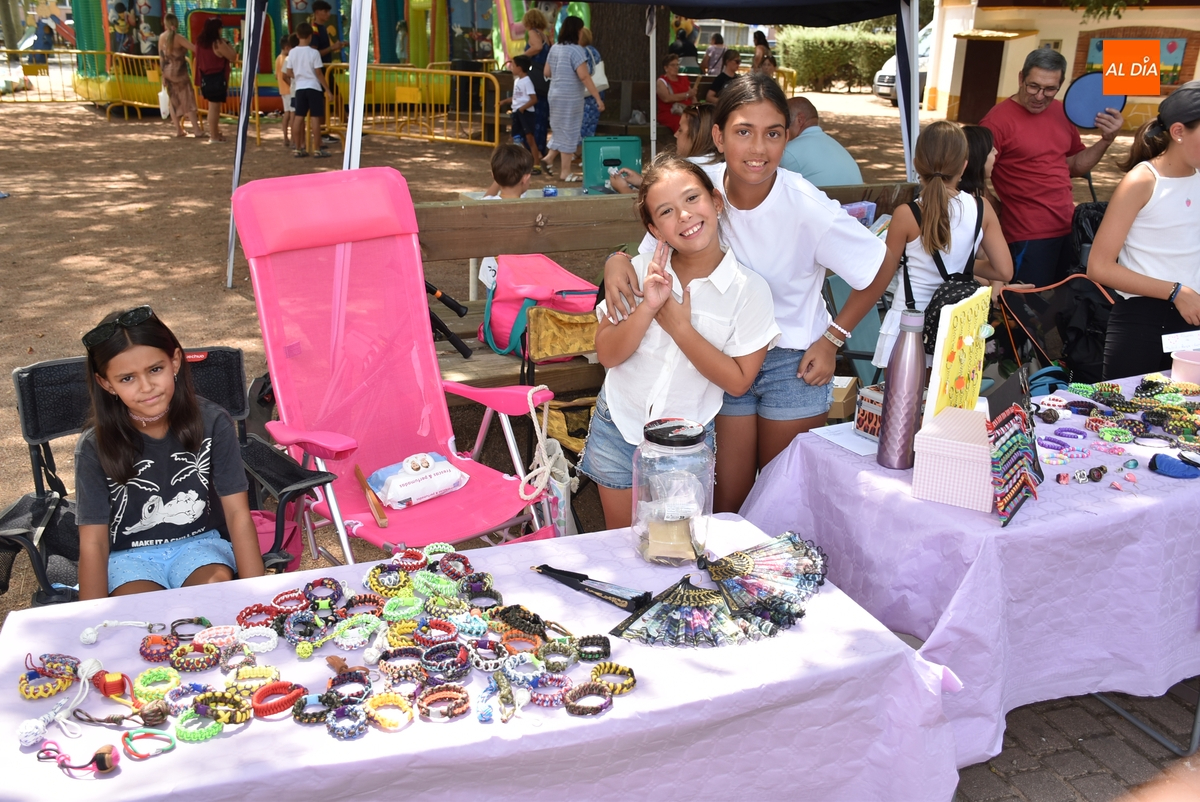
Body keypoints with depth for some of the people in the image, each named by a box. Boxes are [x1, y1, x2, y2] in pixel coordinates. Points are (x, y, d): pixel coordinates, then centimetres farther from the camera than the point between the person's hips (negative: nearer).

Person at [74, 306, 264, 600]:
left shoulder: (212, 423, -12)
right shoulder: (95, 446, -12)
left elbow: (237, 513, -12)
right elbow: (93, 541, -11)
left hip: (198, 542, 1)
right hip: (129, 554, -1)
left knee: (218, 583, -29)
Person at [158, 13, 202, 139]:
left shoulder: (162, 38, 2)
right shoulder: (179, 38, -16)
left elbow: (161, 57, 6)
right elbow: (195, 48, -23)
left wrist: (163, 74, 13)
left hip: (168, 71, 6)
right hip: (179, 72, -6)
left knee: (174, 100, 12)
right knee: (188, 100, -4)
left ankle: (178, 130, 13)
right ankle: (197, 130, -7)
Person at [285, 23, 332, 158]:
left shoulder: (292, 52, 2)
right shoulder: (314, 52, -10)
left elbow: (288, 73, 6)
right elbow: (318, 73, -10)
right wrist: (327, 89, -2)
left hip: (299, 88, 4)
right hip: (313, 87, -4)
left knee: (299, 118, 7)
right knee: (315, 118, -2)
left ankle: (298, 149, 9)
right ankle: (318, 150, -1)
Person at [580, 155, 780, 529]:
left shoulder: (749, 290, -13)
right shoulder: (642, 270, -7)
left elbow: (738, 381, -14)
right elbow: (607, 354, -9)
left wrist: (680, 327, -21)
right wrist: (648, 307, -24)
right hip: (618, 427, 2)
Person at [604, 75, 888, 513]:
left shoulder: (808, 208, -22)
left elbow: (880, 271, -9)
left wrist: (832, 341, -8)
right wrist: (618, 260, -25)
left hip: (794, 365, -2)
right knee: (724, 505, 8)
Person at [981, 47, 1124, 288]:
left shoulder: (1061, 112, 9)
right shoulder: (998, 120, -13)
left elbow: (1076, 166, 17)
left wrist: (1106, 140, 3)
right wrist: (1004, 210, -18)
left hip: (1068, 229, 7)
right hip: (1028, 235, -7)